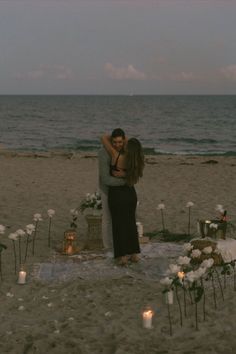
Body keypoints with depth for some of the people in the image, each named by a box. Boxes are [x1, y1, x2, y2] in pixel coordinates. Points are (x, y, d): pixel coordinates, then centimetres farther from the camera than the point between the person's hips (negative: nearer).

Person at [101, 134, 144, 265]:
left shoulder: (117, 156, -19)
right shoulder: (137, 162, -8)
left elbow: (104, 138, -11)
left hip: (117, 194, -3)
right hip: (131, 193, 4)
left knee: (119, 223, 7)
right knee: (130, 222, 16)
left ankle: (123, 255, 6)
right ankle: (134, 253, 18)